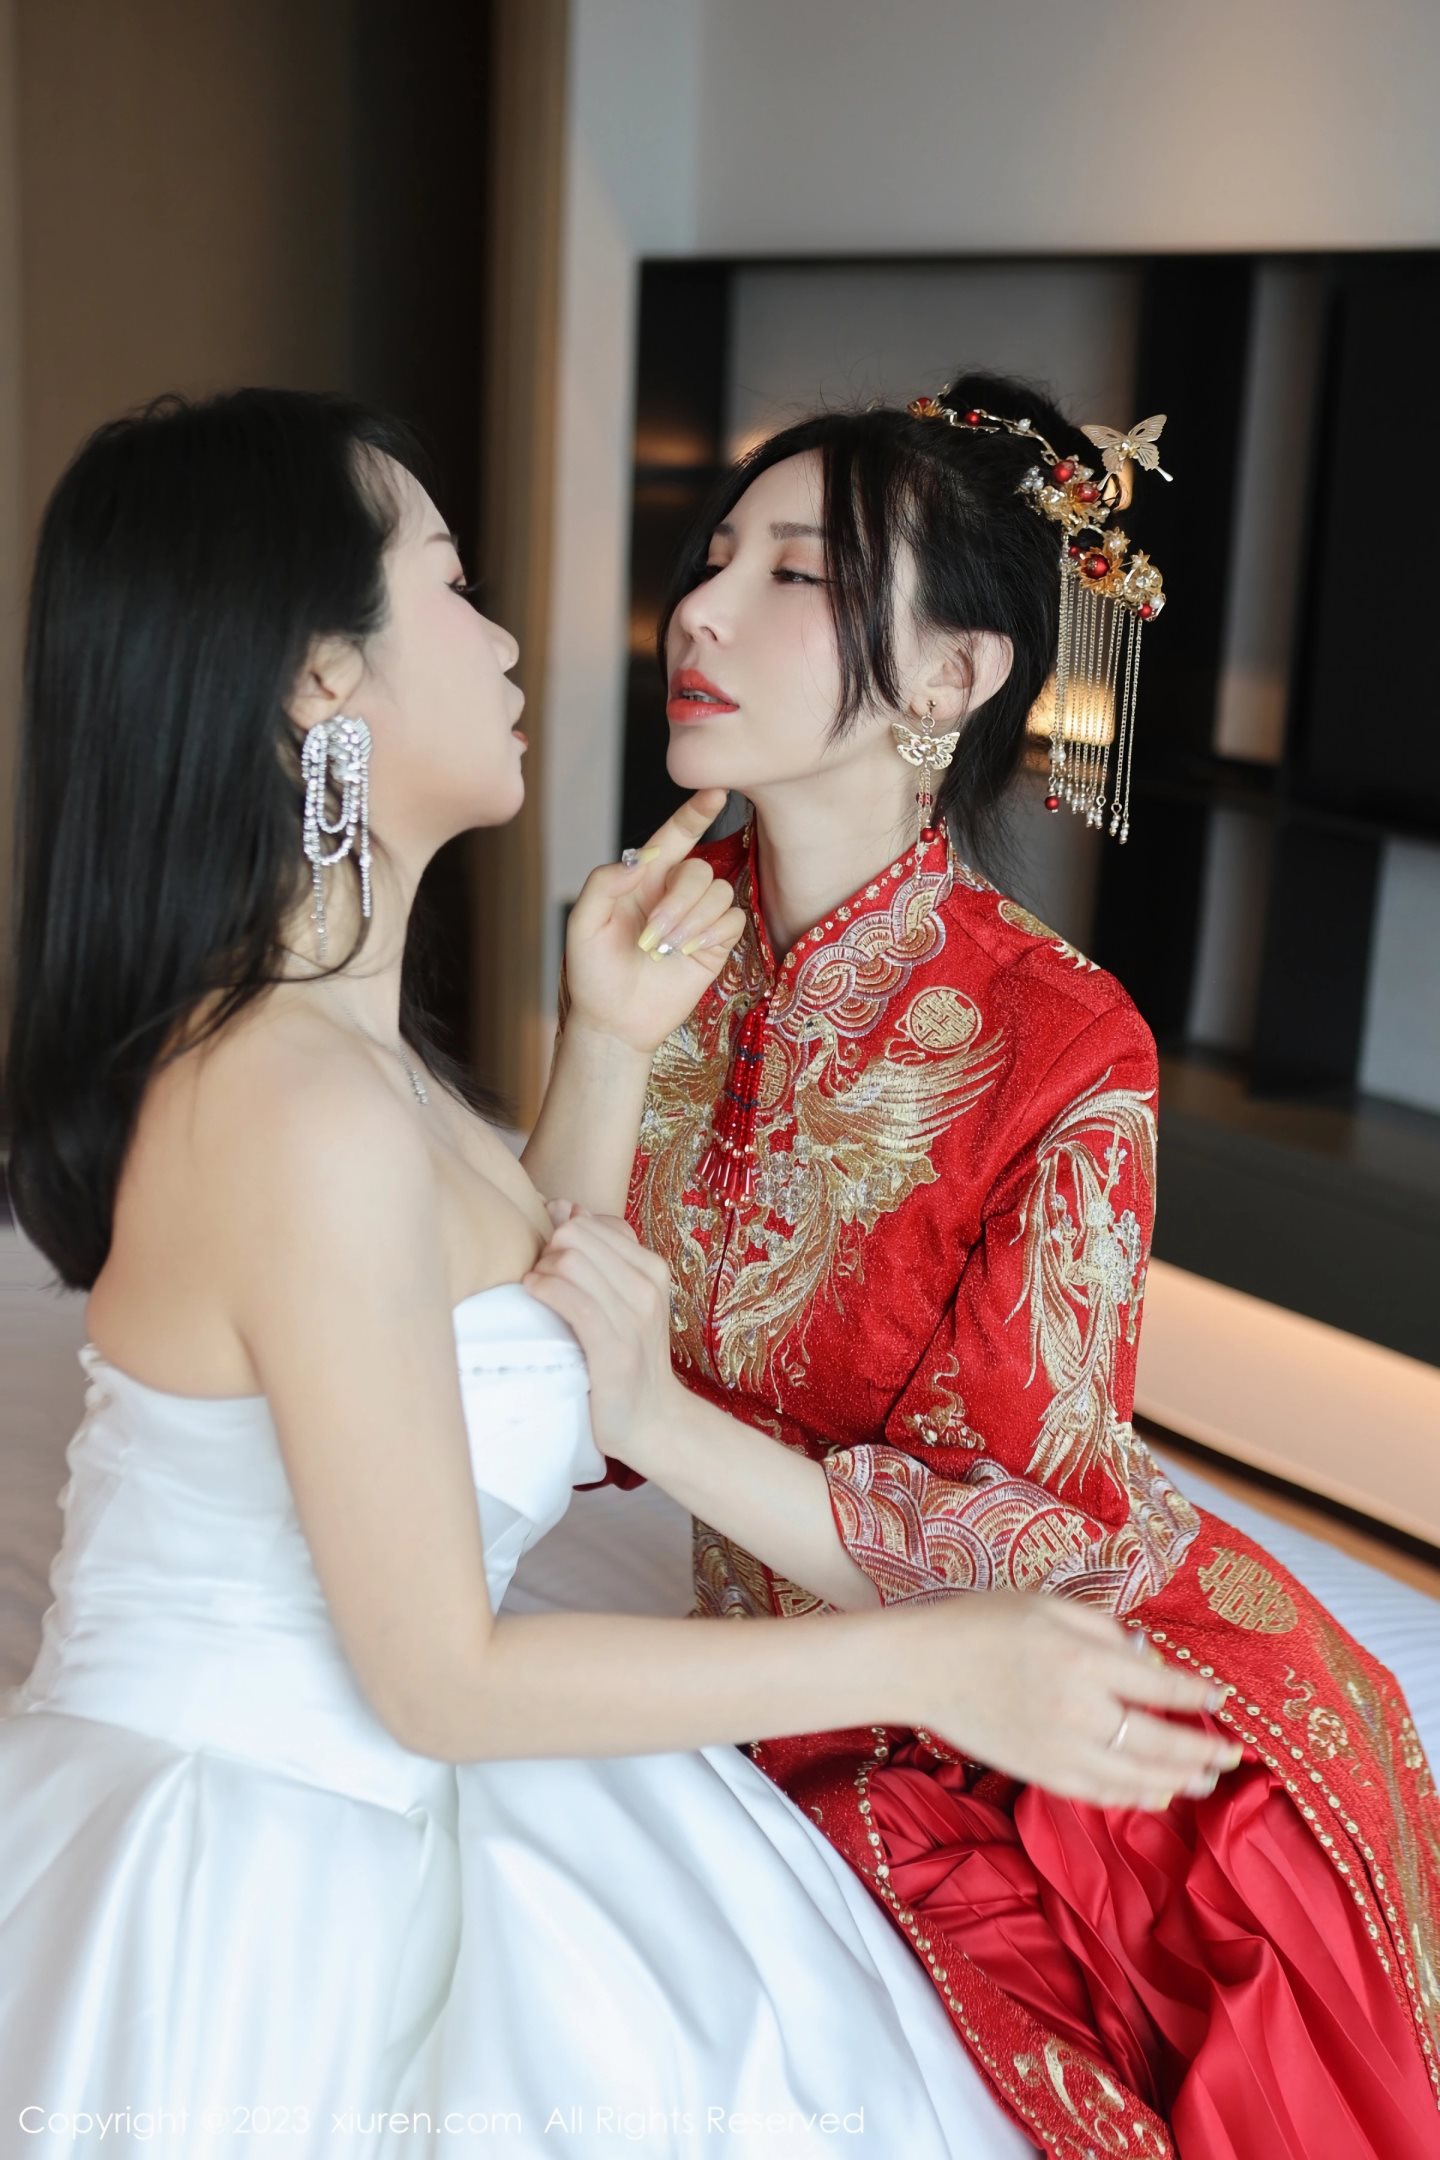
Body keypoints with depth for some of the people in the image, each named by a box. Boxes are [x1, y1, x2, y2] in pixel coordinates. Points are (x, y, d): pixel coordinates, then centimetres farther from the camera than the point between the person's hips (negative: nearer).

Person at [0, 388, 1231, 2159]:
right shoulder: (306, 1115, -28)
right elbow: (441, 1676, -23)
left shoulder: (309, 1022, 3)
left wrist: (613, 1038, 4)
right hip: (252, 1888, -9)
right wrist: (926, 1663, -18)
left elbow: (530, 1326, 12)